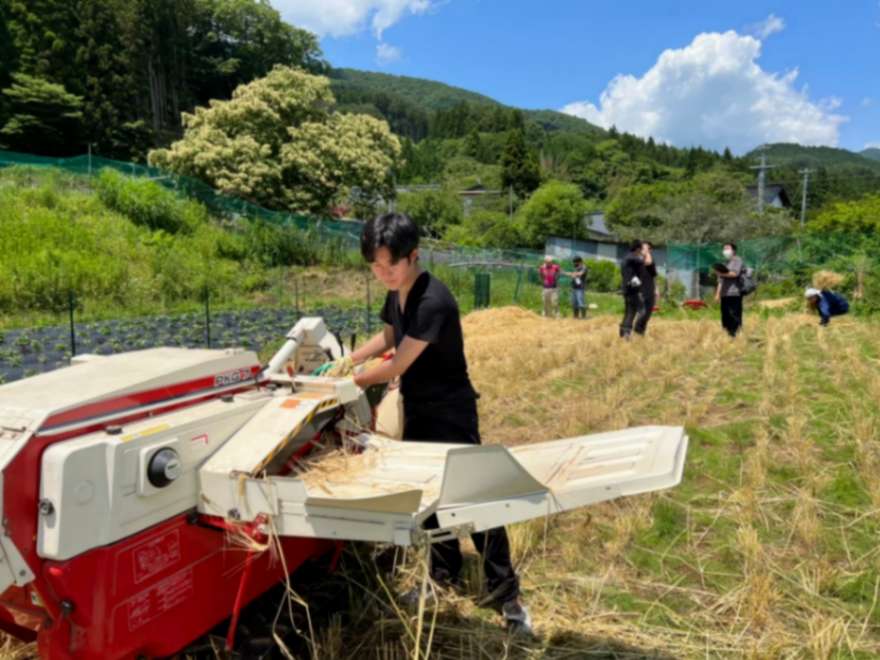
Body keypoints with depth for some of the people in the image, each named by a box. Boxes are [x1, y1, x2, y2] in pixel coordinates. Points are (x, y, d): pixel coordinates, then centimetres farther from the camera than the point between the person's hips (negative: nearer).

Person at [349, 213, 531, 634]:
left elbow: (396, 367, -24)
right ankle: (444, 574, 37)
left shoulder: (434, 302, -28)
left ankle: (505, 594, 15)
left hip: (451, 414, -8)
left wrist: (348, 383, -10)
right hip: (417, 411, 8)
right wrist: (348, 360, 6)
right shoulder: (395, 293, -1)